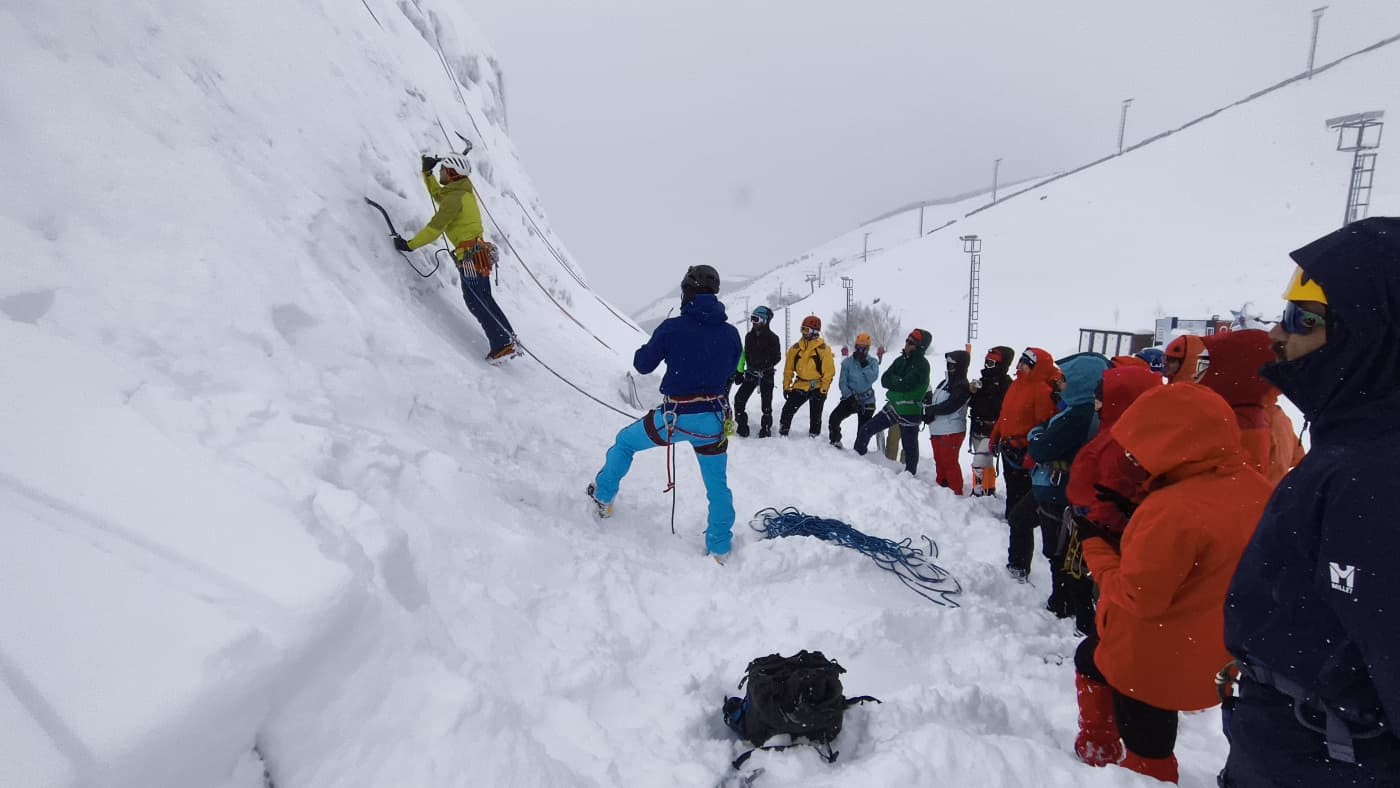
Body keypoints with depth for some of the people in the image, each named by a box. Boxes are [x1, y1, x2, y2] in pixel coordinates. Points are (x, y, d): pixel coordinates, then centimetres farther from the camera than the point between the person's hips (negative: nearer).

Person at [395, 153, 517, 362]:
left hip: (471, 255, -9)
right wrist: (427, 173, 32)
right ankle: (508, 339, 17)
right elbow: (438, 195, 37)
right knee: (482, 300, 14)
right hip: (477, 253, 9)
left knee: (477, 302, -7)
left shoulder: (454, 198, -14)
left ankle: (503, 345, -7)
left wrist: (409, 244, -10)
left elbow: (434, 228, -16)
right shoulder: (463, 191, 15)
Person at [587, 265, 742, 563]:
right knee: (717, 485, 18)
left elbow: (642, 364, -3)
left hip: (675, 417, -2)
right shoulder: (731, 333, -2)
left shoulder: (673, 327, -13)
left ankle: (602, 497, 38)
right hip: (713, 419, 3)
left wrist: (655, 347, 16)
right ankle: (719, 548, 28)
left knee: (625, 441, 24)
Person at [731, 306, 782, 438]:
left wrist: (766, 366, -21)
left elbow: (777, 357, -7)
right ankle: (741, 425, 8)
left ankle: (766, 428, 16)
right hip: (751, 374, 4)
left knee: (766, 404, 1)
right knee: (739, 399, -4)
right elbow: (744, 355, 15)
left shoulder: (772, 337, -6)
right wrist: (739, 372, 11)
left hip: (766, 375, -4)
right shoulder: (749, 336, 9)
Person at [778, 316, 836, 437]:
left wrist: (823, 390, -12)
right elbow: (788, 369, 8)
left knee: (815, 416, 6)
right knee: (787, 410, -4)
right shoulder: (796, 348, 2)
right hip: (800, 386, 3)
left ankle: (813, 438, 20)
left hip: (817, 388, -3)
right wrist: (786, 386, 5)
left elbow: (829, 371, -9)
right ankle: (782, 434, 10)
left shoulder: (823, 349, -10)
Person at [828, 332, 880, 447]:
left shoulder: (873, 362, -1)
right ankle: (835, 442, 5)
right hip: (850, 398, 0)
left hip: (867, 400, 1)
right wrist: (850, 397, -16)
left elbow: (873, 378, -16)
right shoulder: (847, 362, -5)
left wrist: (864, 364, -20)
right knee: (834, 419, -18)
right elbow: (842, 382, -5)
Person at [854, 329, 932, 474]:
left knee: (910, 447, 6)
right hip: (892, 406, 7)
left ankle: (910, 473, 23)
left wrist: (893, 380, -9)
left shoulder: (922, 365, -15)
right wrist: (898, 381, -14)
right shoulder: (901, 360, 7)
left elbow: (905, 384, -26)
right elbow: (884, 380, 2)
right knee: (864, 430, 6)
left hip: (909, 412, -7)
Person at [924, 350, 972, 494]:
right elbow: (933, 400, 12)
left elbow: (949, 406, -22)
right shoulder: (945, 382, 14)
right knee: (939, 461, 18)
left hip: (951, 432, -9)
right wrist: (929, 414, -7)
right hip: (937, 430, 9)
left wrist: (929, 410, -13)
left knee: (950, 463, -5)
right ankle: (940, 487, 31)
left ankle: (956, 493, 4)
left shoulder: (962, 386, -13)